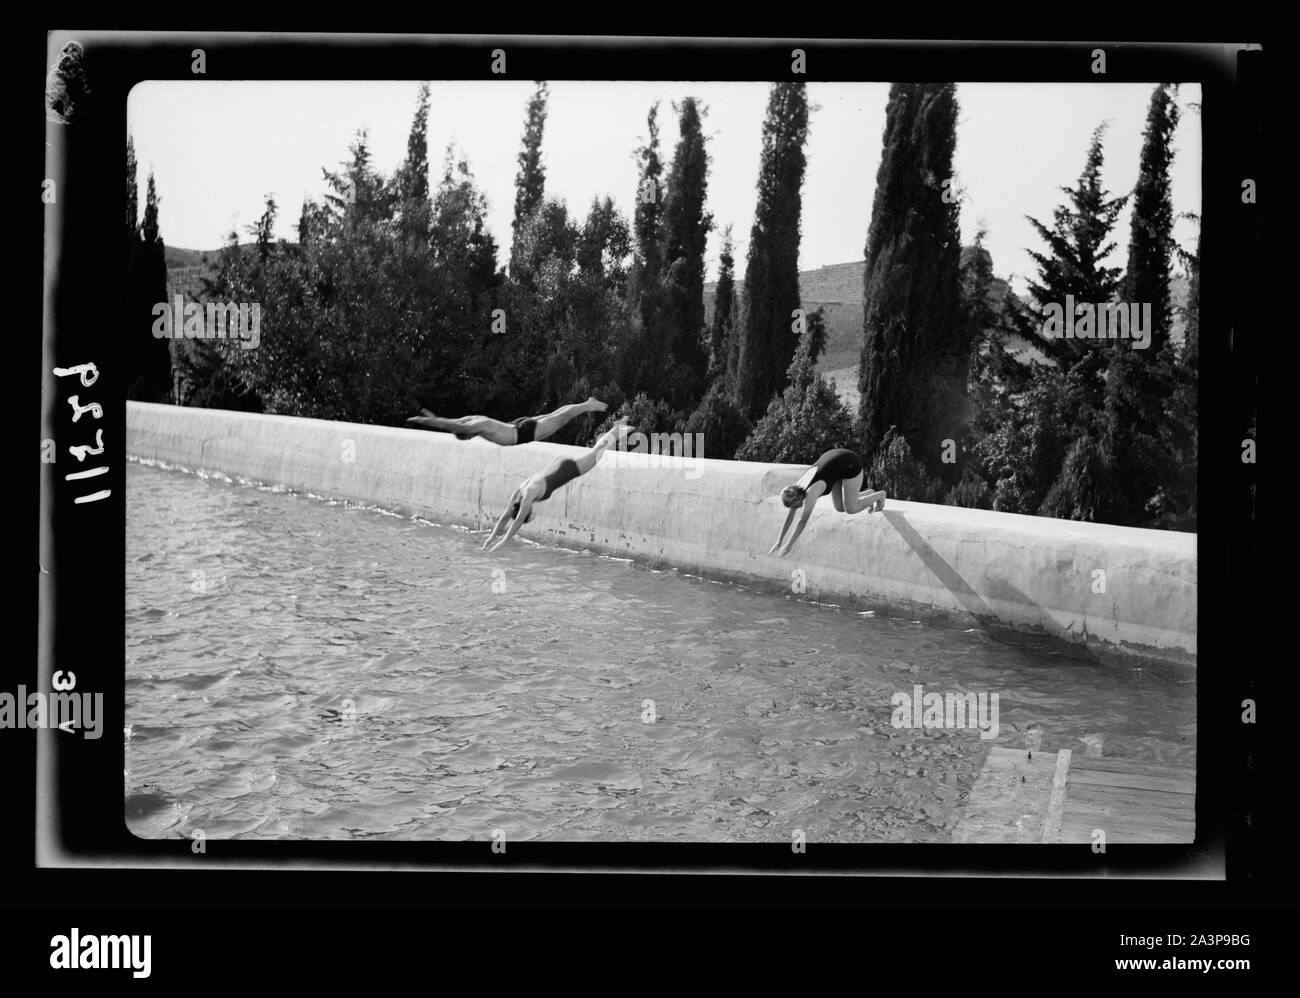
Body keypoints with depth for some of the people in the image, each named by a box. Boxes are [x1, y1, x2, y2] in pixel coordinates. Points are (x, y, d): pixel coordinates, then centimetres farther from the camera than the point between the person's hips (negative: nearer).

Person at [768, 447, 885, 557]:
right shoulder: (796, 490, -9)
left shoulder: (810, 493, -32)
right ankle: (869, 495, 34)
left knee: (851, 509, -2)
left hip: (851, 464, -7)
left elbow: (803, 521, -34)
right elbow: (789, 517, -1)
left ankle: (879, 496, 23)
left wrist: (788, 547, -33)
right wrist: (779, 541, -2)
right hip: (837, 459, 7)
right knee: (840, 508, 11)